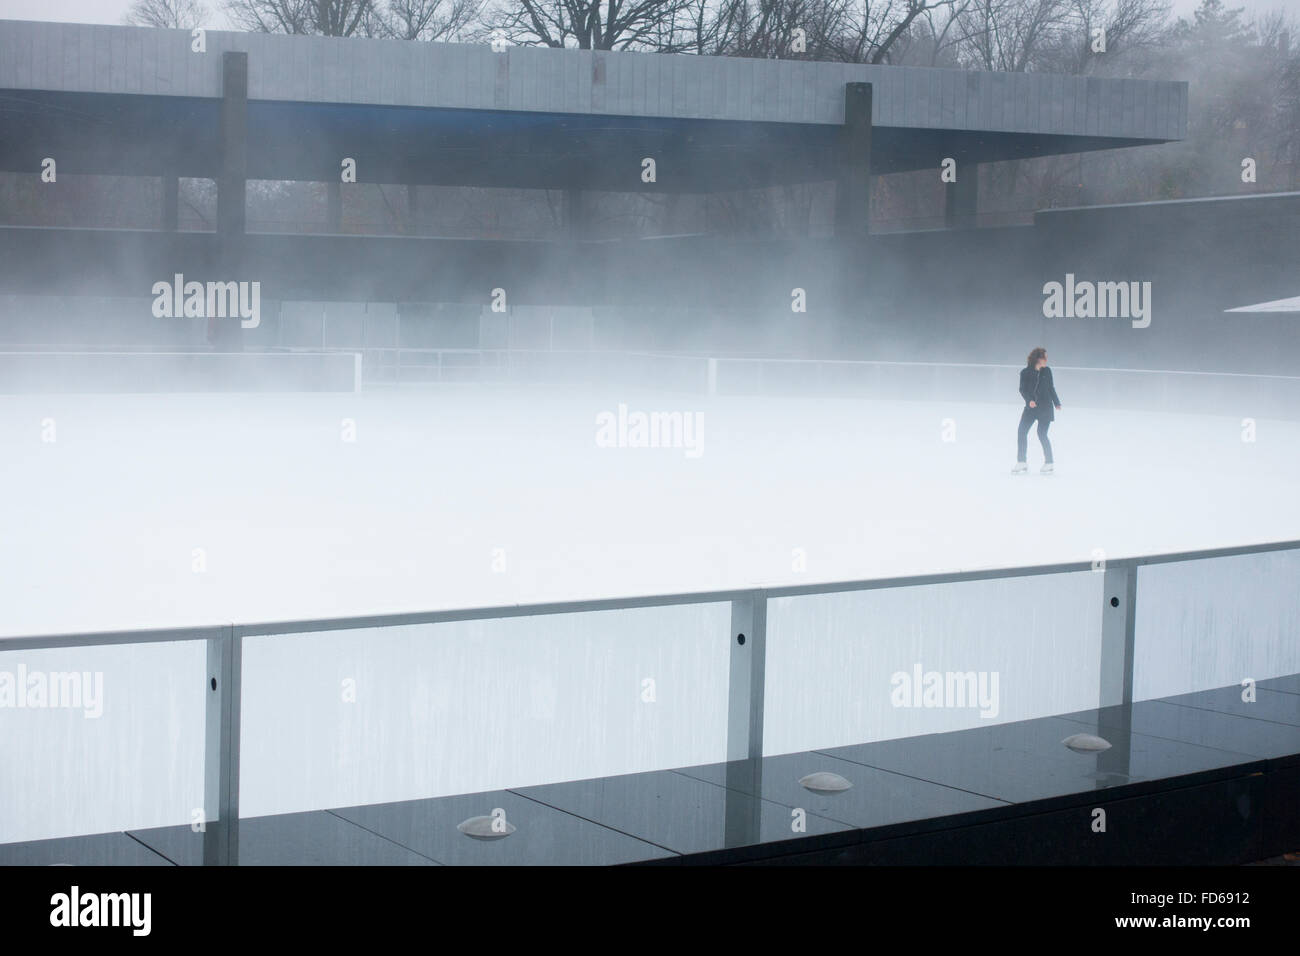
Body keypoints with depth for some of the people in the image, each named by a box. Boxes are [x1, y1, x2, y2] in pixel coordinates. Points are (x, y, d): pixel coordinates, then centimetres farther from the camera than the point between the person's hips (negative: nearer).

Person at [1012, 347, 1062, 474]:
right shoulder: (1025, 372, -3)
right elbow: (1022, 389, -6)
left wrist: (1057, 403, 8)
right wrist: (1029, 400, -22)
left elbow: (1051, 388, 11)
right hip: (1031, 407, 1)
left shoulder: (1047, 371, 3)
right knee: (1021, 431, -7)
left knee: (1042, 434, -7)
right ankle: (1021, 464, 2)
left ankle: (1048, 464, 7)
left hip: (1045, 407, -1)